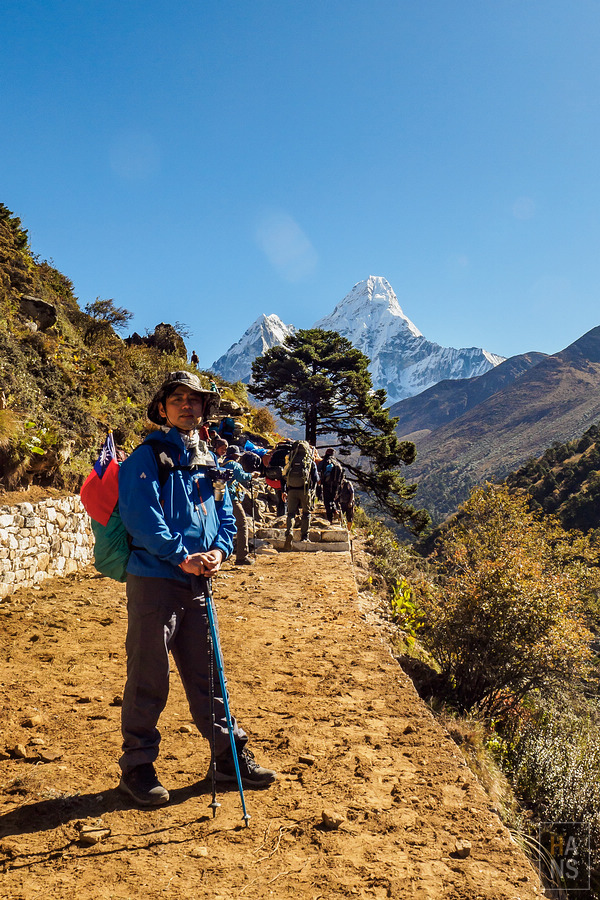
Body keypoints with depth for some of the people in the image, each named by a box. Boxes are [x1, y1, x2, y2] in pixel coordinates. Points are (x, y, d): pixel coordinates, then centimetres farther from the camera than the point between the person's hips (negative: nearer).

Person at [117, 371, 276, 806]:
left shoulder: (209, 459, 15)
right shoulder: (146, 457, -5)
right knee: (149, 677, 3)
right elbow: (140, 516, -16)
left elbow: (225, 514, 16)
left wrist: (219, 551, -3)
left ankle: (230, 754, 27)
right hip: (154, 579, -6)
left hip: (197, 582, 6)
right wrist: (182, 556, -20)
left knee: (207, 673, 15)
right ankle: (137, 766, 19)